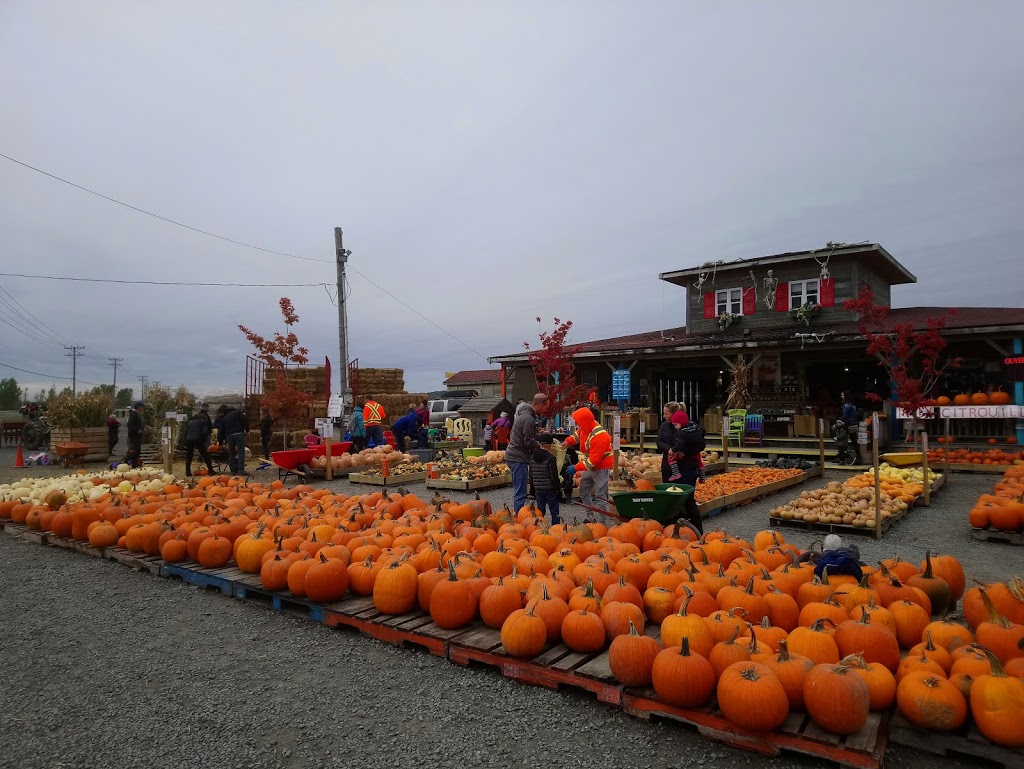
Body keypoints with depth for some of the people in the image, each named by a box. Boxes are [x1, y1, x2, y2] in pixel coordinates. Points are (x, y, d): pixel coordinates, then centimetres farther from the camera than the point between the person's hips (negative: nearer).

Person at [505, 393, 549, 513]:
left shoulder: (524, 413, 14)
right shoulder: (528, 419, -18)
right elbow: (529, 442, -18)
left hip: (514, 456, 10)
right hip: (519, 458, -10)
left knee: (519, 491, 16)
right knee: (520, 493, -6)